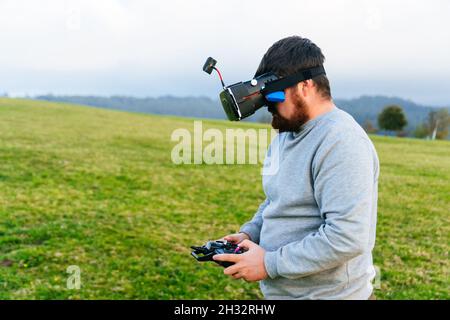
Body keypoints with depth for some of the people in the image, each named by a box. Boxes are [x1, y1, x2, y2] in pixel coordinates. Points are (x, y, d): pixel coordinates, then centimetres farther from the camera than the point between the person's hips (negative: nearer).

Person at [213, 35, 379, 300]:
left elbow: (348, 238, -29)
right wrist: (249, 233, 0)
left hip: (328, 292, -8)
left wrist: (269, 264, -23)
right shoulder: (286, 134, 6)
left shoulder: (341, 143, -23)